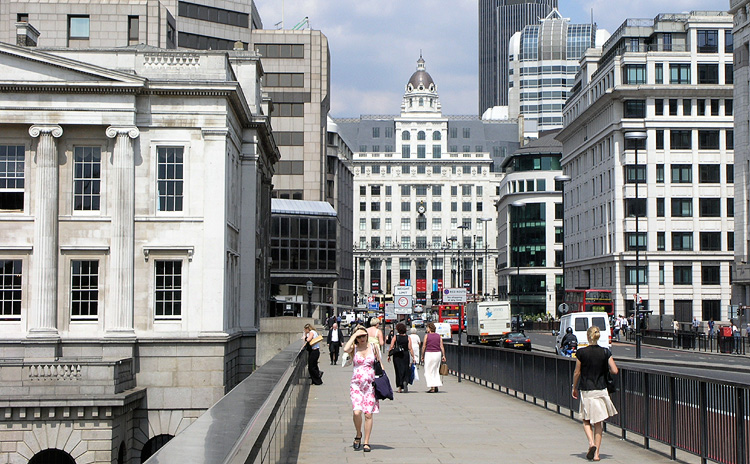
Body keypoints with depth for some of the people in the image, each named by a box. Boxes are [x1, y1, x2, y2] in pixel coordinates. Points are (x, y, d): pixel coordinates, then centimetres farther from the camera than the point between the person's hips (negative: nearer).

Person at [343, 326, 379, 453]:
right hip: (356, 384, -1)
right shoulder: (354, 348, 2)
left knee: (368, 414, -2)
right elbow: (345, 349, -22)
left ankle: (366, 442, 9)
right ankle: (358, 435, 12)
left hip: (370, 385, 1)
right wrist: (354, 335, -12)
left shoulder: (374, 347, 6)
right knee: (356, 412, -15)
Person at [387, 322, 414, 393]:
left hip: (397, 356, 0)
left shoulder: (395, 337, -2)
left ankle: (400, 388, 8)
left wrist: (389, 355, 2)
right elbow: (410, 348, -6)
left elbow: (391, 347, -6)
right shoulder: (408, 338, 0)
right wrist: (413, 357, -3)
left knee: (399, 371, 8)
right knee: (406, 370, 10)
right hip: (405, 355, 0)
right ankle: (405, 382, -17)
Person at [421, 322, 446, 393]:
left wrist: (422, 356, 2)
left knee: (429, 372, 1)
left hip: (429, 353, -5)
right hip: (438, 353, 5)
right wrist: (443, 355, 3)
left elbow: (424, 346, -5)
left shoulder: (427, 335, -5)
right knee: (436, 371, 15)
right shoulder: (438, 336, 7)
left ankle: (432, 388, -7)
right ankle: (436, 386, 11)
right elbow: (442, 346, 1)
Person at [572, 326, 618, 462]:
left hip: (586, 391, -2)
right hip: (601, 391, 2)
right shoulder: (605, 352, -3)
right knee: (598, 423, 10)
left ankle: (591, 443, -11)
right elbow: (615, 370, -8)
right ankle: (596, 453, 9)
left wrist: (574, 388, 11)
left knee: (586, 421, 14)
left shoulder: (581, 352, -8)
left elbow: (577, 372, -2)